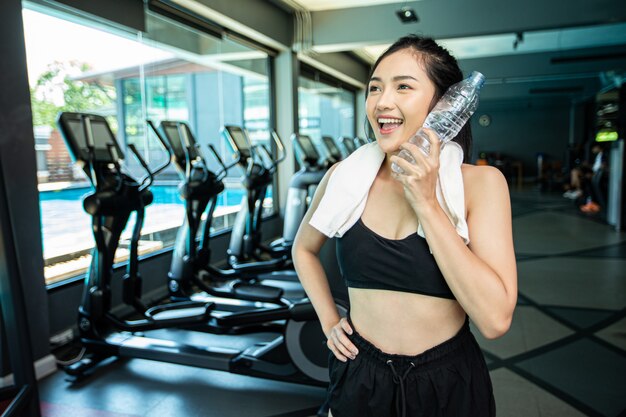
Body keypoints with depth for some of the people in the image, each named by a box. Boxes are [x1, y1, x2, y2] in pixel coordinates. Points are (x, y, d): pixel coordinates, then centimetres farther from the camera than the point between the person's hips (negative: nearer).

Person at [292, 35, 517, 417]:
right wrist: (329, 321, 2)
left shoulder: (479, 183, -13)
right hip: (360, 379, 2)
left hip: (448, 385, -1)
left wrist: (425, 203, -23)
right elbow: (304, 249, 12)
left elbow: (496, 319, -22)